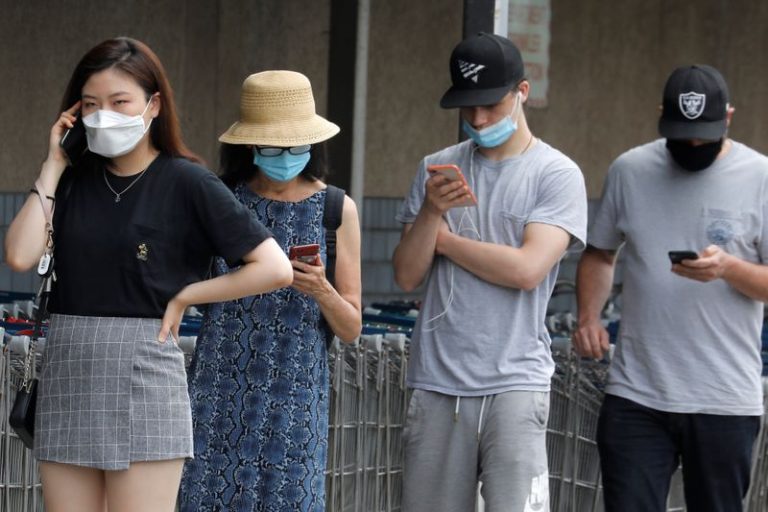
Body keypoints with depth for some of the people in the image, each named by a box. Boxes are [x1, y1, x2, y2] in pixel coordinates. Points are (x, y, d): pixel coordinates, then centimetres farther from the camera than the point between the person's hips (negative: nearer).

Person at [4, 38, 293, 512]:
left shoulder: (187, 183, -4)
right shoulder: (74, 179, 9)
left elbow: (276, 268, -9)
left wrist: (184, 296, -6)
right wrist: (53, 167, -1)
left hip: (143, 374, -5)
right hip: (67, 376, 5)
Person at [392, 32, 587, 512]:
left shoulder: (558, 175, -1)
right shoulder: (438, 168, 11)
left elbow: (527, 269, -13)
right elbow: (407, 276, 7)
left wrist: (443, 237, -1)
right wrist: (431, 211, -11)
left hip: (515, 385, -4)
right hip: (438, 384, 4)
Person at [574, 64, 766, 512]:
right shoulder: (629, 171, 7)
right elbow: (600, 255, 19)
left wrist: (728, 268, -22)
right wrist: (589, 315, 2)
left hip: (725, 402, -2)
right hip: (635, 397, 2)